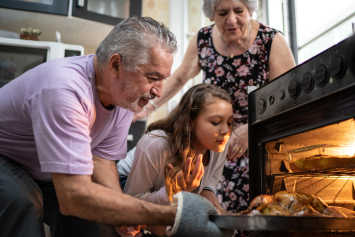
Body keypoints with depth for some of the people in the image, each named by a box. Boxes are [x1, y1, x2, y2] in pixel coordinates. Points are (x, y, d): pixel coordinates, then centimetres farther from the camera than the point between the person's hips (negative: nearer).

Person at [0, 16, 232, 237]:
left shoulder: (126, 91, -14)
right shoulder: (66, 91, -40)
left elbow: (101, 156, -7)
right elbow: (73, 197, -45)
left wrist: (121, 213, -25)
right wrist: (171, 215, -44)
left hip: (46, 175, 6)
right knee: (20, 198, -35)